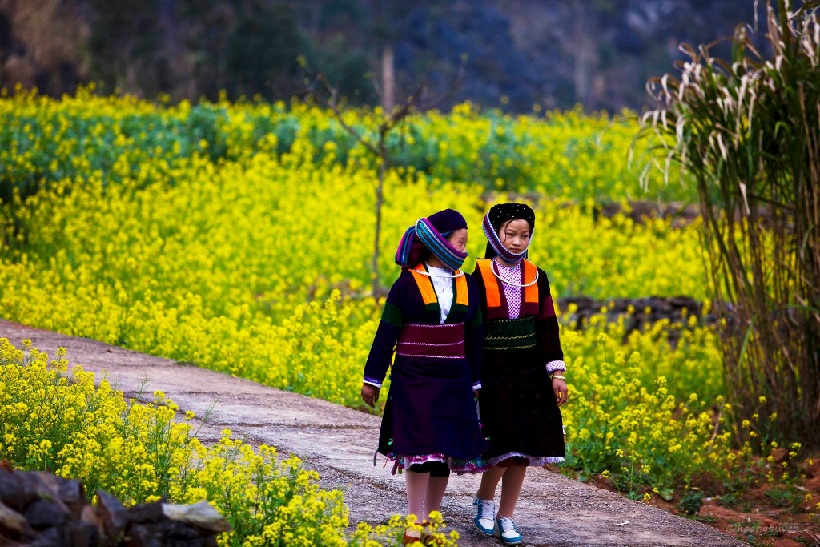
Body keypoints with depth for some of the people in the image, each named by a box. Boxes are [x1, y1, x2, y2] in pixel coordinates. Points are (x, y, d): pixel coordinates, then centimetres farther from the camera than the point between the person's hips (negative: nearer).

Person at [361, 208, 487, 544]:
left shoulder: (466, 285, 7)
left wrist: (476, 382, 16)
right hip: (414, 380, -5)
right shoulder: (409, 283, -7)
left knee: (446, 452, 4)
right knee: (420, 450, -10)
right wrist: (372, 379, -4)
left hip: (453, 381, 5)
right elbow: (387, 333, -4)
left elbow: (474, 337, 15)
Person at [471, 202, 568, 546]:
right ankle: (484, 500, 15)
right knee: (504, 445, -11)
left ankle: (505, 517, 14)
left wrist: (557, 372, 3)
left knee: (522, 451, 3)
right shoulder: (479, 276, -6)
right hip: (492, 373, -4)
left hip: (529, 374, 4)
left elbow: (547, 326, 8)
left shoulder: (536, 277, 6)